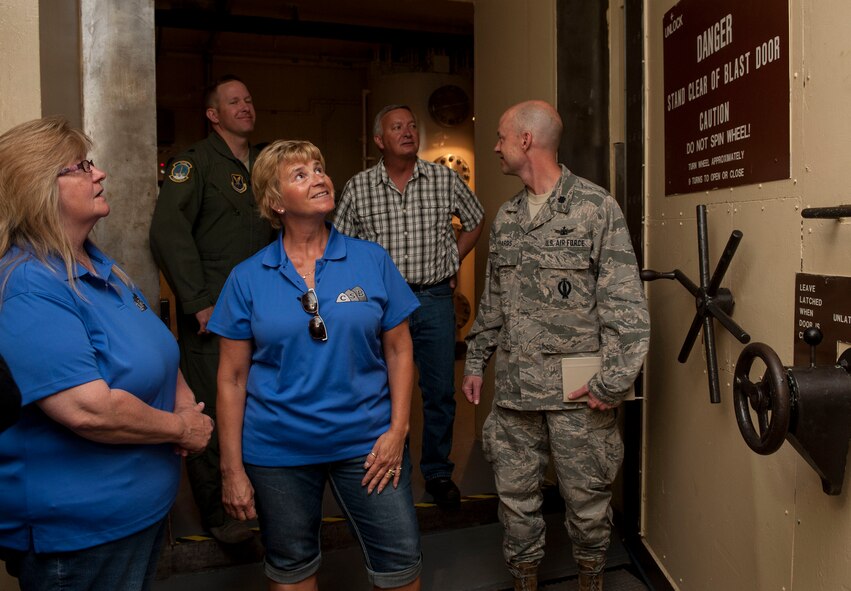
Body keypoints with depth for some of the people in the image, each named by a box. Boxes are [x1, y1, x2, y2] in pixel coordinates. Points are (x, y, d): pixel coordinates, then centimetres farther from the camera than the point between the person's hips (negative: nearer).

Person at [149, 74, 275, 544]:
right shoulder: (195, 161, -6)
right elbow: (169, 230, -16)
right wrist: (198, 302, -19)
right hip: (211, 312, -6)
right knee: (211, 410, -1)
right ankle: (216, 510, 16)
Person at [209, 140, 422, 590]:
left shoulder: (372, 261, -3)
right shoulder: (247, 278, -4)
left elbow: (398, 350, 2)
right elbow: (232, 379, -2)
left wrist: (398, 430, -5)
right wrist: (232, 470, -2)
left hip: (366, 442, 0)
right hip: (277, 450, 0)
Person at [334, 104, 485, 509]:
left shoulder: (444, 179, 2)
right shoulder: (358, 188, 1)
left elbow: (475, 220, 18)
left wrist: (452, 261, 10)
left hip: (434, 298, 1)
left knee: (440, 393, 7)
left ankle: (438, 472, 26)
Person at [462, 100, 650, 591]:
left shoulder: (597, 208, -8)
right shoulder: (505, 218, 11)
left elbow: (627, 305, -11)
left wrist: (613, 381, -15)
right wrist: (476, 362, 15)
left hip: (577, 391, -5)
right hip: (514, 388, 5)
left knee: (587, 497, 11)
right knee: (516, 495, 14)